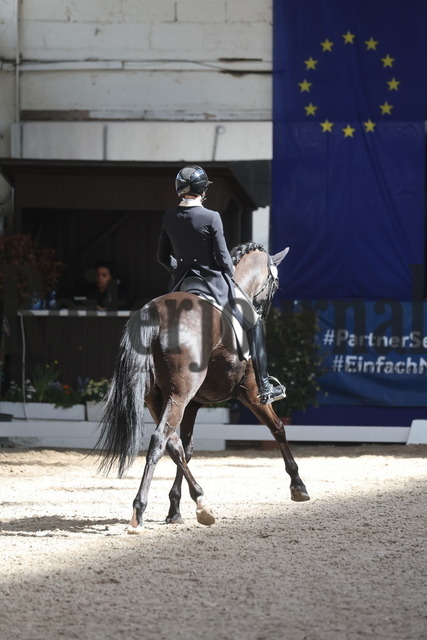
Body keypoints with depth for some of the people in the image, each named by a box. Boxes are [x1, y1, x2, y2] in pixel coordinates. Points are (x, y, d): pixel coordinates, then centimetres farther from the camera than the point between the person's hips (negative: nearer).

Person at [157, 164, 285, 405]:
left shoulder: (169, 217, 0)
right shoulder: (211, 218, -16)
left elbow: (163, 257, 7)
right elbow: (223, 257, -12)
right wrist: (232, 277, 6)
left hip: (183, 284, 5)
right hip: (213, 281, -5)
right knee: (254, 323, 12)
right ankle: (264, 387, 11)